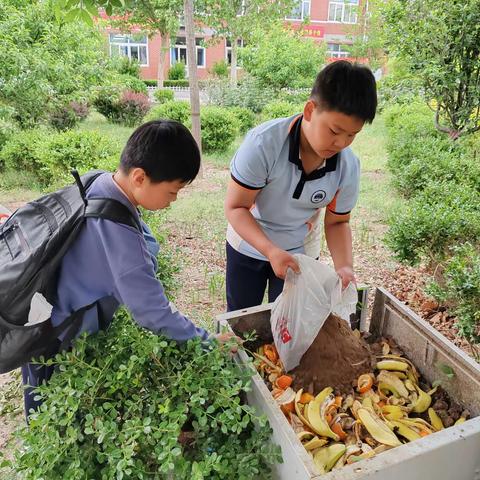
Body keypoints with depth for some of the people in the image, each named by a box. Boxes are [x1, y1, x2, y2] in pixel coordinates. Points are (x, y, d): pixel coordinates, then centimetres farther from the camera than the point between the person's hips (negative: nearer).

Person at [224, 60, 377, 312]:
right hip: (248, 246, -1)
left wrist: (344, 267, -22)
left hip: (300, 253, 2)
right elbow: (235, 207, -24)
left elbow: (337, 222, -5)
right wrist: (271, 251, -38)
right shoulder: (263, 143, -29)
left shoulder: (348, 166, -18)